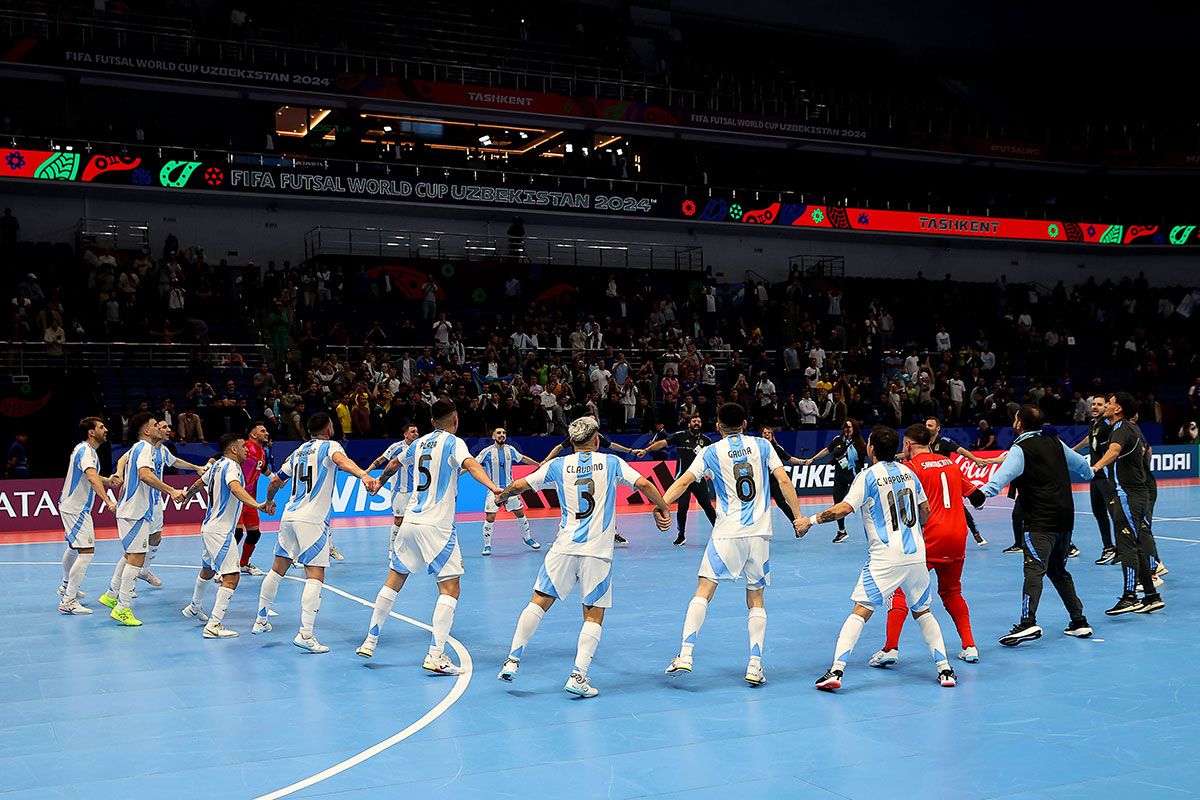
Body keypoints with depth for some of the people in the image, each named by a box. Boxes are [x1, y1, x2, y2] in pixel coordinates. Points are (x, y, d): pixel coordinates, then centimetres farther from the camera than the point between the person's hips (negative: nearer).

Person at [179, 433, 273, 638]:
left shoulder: (217, 465, 10)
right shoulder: (231, 466, -16)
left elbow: (200, 483, 29)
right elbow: (235, 488, -38)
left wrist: (186, 495, 51)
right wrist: (257, 505, -53)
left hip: (209, 528, 10)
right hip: (221, 531, -10)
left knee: (208, 569, 30)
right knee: (231, 577, -15)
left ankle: (194, 608, 50)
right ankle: (214, 625, -20)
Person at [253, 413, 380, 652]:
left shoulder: (298, 451, 19)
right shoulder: (329, 446, -1)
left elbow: (275, 481, 28)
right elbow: (342, 461, -25)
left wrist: (268, 502, 49)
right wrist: (364, 475, -44)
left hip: (289, 515, 7)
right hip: (312, 519, -7)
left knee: (278, 569, 20)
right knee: (315, 577, -9)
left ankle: (261, 621, 30)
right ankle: (305, 634, -19)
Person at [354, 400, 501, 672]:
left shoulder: (419, 443, 15)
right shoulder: (453, 442, -4)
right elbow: (470, 463, -25)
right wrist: (492, 486, -40)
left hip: (411, 520, 7)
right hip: (437, 526, -7)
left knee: (394, 579, 19)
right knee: (450, 588, -5)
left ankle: (370, 641, 24)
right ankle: (436, 655, -15)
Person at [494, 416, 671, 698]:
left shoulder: (558, 465, 8)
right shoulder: (611, 462, 6)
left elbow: (519, 485, 10)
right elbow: (643, 484, -2)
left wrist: (501, 495, 31)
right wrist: (662, 507, 14)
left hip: (565, 547, 1)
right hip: (598, 550, -1)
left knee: (539, 602, 9)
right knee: (594, 615, 5)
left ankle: (512, 661, 5)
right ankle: (578, 675, -6)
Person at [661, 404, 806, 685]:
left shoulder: (711, 453, 4)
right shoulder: (762, 445, 8)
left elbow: (683, 482, -5)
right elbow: (784, 481, 2)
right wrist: (797, 517, 6)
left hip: (727, 533, -2)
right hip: (759, 534, 2)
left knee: (703, 592, -1)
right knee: (756, 600, 11)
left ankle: (685, 656, -12)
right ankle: (755, 666, 3)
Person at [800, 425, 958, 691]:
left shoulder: (868, 476, -6)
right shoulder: (908, 472, 11)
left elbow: (843, 508, -17)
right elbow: (925, 511, 20)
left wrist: (810, 520, -7)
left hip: (885, 557, -5)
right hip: (916, 554, 5)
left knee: (860, 612, -5)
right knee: (922, 611, 20)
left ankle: (836, 671, -14)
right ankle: (945, 669, 16)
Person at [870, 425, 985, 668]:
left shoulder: (911, 466, -3)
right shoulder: (950, 462, 13)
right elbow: (977, 497, 18)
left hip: (930, 538, -6)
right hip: (958, 537, 6)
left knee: (900, 588, 1)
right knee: (951, 592, 23)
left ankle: (890, 648, -10)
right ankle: (969, 646, 17)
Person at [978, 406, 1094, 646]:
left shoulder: (1020, 449, -7)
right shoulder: (1056, 444, 14)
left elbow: (1005, 473, -26)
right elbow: (1083, 467, 30)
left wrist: (985, 491, -36)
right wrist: (1088, 474, 52)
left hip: (1039, 522, -7)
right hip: (1065, 519, 7)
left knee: (1034, 568, -18)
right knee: (1058, 570, 19)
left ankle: (1028, 622, -32)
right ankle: (1079, 622, 21)